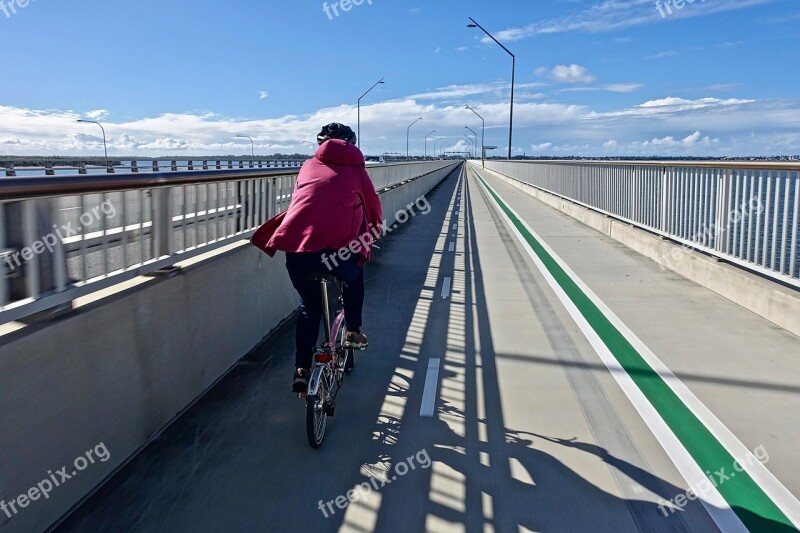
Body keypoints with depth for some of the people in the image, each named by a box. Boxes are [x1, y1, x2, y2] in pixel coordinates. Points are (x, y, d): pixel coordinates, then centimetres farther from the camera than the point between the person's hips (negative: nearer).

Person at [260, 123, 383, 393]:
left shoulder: (309, 166, 23)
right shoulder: (357, 170, 18)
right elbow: (374, 211, 22)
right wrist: (367, 245, 38)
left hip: (297, 246, 2)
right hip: (339, 248, -2)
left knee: (309, 307, 24)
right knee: (354, 278, 34)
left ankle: (301, 370, 20)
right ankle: (354, 331, 30)